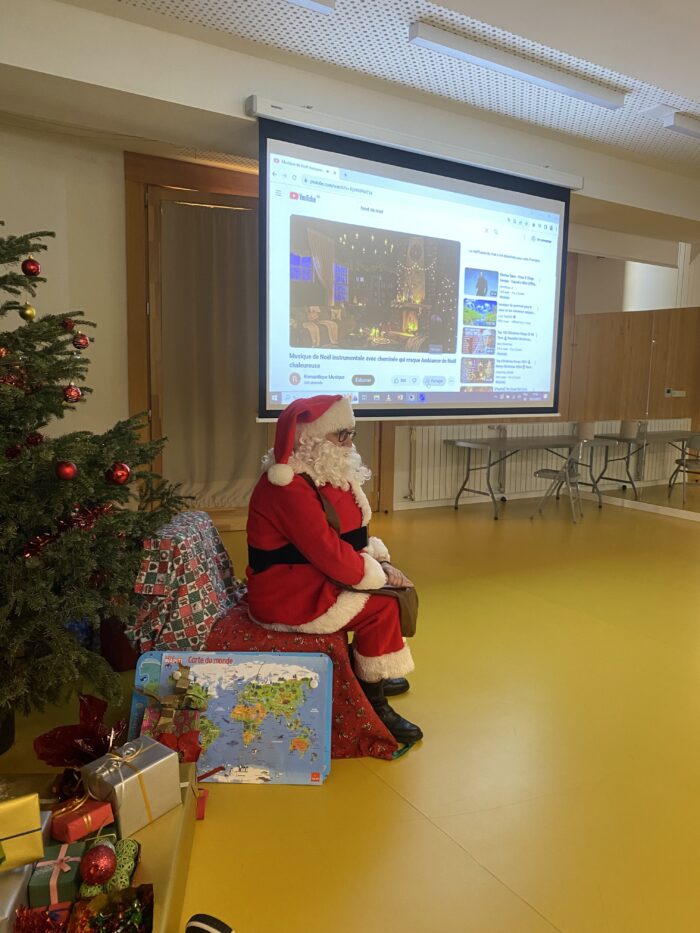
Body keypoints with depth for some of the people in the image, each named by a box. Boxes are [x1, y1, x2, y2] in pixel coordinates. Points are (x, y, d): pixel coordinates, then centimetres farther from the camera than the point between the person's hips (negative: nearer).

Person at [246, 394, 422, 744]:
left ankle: (371, 675, 24)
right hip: (286, 594, -10)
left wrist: (380, 562, -2)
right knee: (381, 608, -17)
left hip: (315, 577, 10)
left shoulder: (326, 474, 7)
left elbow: (353, 532, 13)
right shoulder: (289, 489, -26)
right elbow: (328, 552, -28)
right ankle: (373, 705, -2)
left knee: (395, 591, 10)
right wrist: (376, 574, -14)